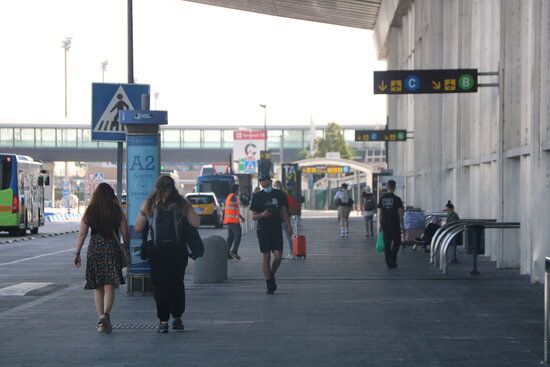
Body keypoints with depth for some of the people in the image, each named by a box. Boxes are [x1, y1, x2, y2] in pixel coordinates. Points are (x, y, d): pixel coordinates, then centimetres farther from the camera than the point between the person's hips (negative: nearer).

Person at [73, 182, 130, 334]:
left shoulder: (89, 211, 3)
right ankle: (105, 314, -26)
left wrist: (77, 253, 6)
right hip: (112, 249, -1)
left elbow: (82, 234, 1)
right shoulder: (117, 211, 0)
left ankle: (101, 321, 11)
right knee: (109, 286, -4)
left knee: (98, 288, 12)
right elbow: (125, 233, 1)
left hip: (94, 249, 2)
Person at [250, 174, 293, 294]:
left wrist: (288, 226, 9)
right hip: (263, 230, -2)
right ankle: (269, 285, 5)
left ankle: (271, 275, 21)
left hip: (277, 230, 2)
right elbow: (253, 217, 0)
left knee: (278, 256, -6)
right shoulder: (257, 196, 0)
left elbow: (284, 211, 16)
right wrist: (262, 214, -20)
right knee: (266, 257, -2)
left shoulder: (278, 194, 8)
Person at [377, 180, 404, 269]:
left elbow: (379, 213, 5)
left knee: (387, 243, 7)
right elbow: (400, 213, -9)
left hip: (384, 224, 3)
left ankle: (389, 263, 7)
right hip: (395, 224, -3)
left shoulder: (382, 199, 2)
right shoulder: (397, 199, -9)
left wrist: (379, 224, 12)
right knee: (396, 241, 12)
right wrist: (401, 224, -1)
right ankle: (393, 259, -1)